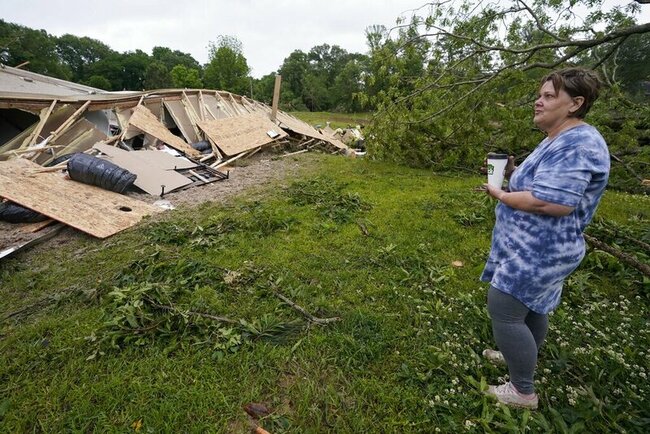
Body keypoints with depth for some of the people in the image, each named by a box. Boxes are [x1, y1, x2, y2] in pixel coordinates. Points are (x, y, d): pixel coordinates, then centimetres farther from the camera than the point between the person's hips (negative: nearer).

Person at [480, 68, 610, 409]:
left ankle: (524, 391, 15)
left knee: (504, 312, -3)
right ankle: (522, 356, 45)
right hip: (535, 247, 11)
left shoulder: (576, 144, -23)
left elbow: (552, 202, -32)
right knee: (532, 306, 24)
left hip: (536, 252, -11)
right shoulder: (560, 140, 11)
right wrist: (513, 174, 3)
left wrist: (500, 195, -19)